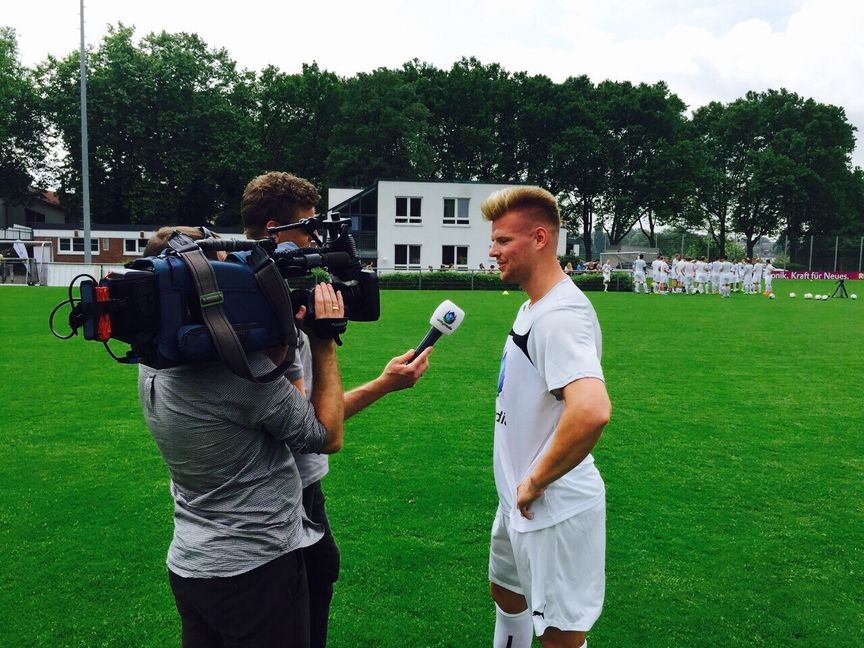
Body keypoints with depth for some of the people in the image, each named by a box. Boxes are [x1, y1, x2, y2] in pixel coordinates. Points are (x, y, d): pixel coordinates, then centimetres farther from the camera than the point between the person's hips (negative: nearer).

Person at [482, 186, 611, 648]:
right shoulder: (533, 307, 7)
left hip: (555, 508, -10)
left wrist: (536, 482, -25)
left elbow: (591, 412, -39)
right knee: (506, 592, 28)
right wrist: (522, 485, 14)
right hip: (521, 502, 10)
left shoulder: (560, 315, -24)